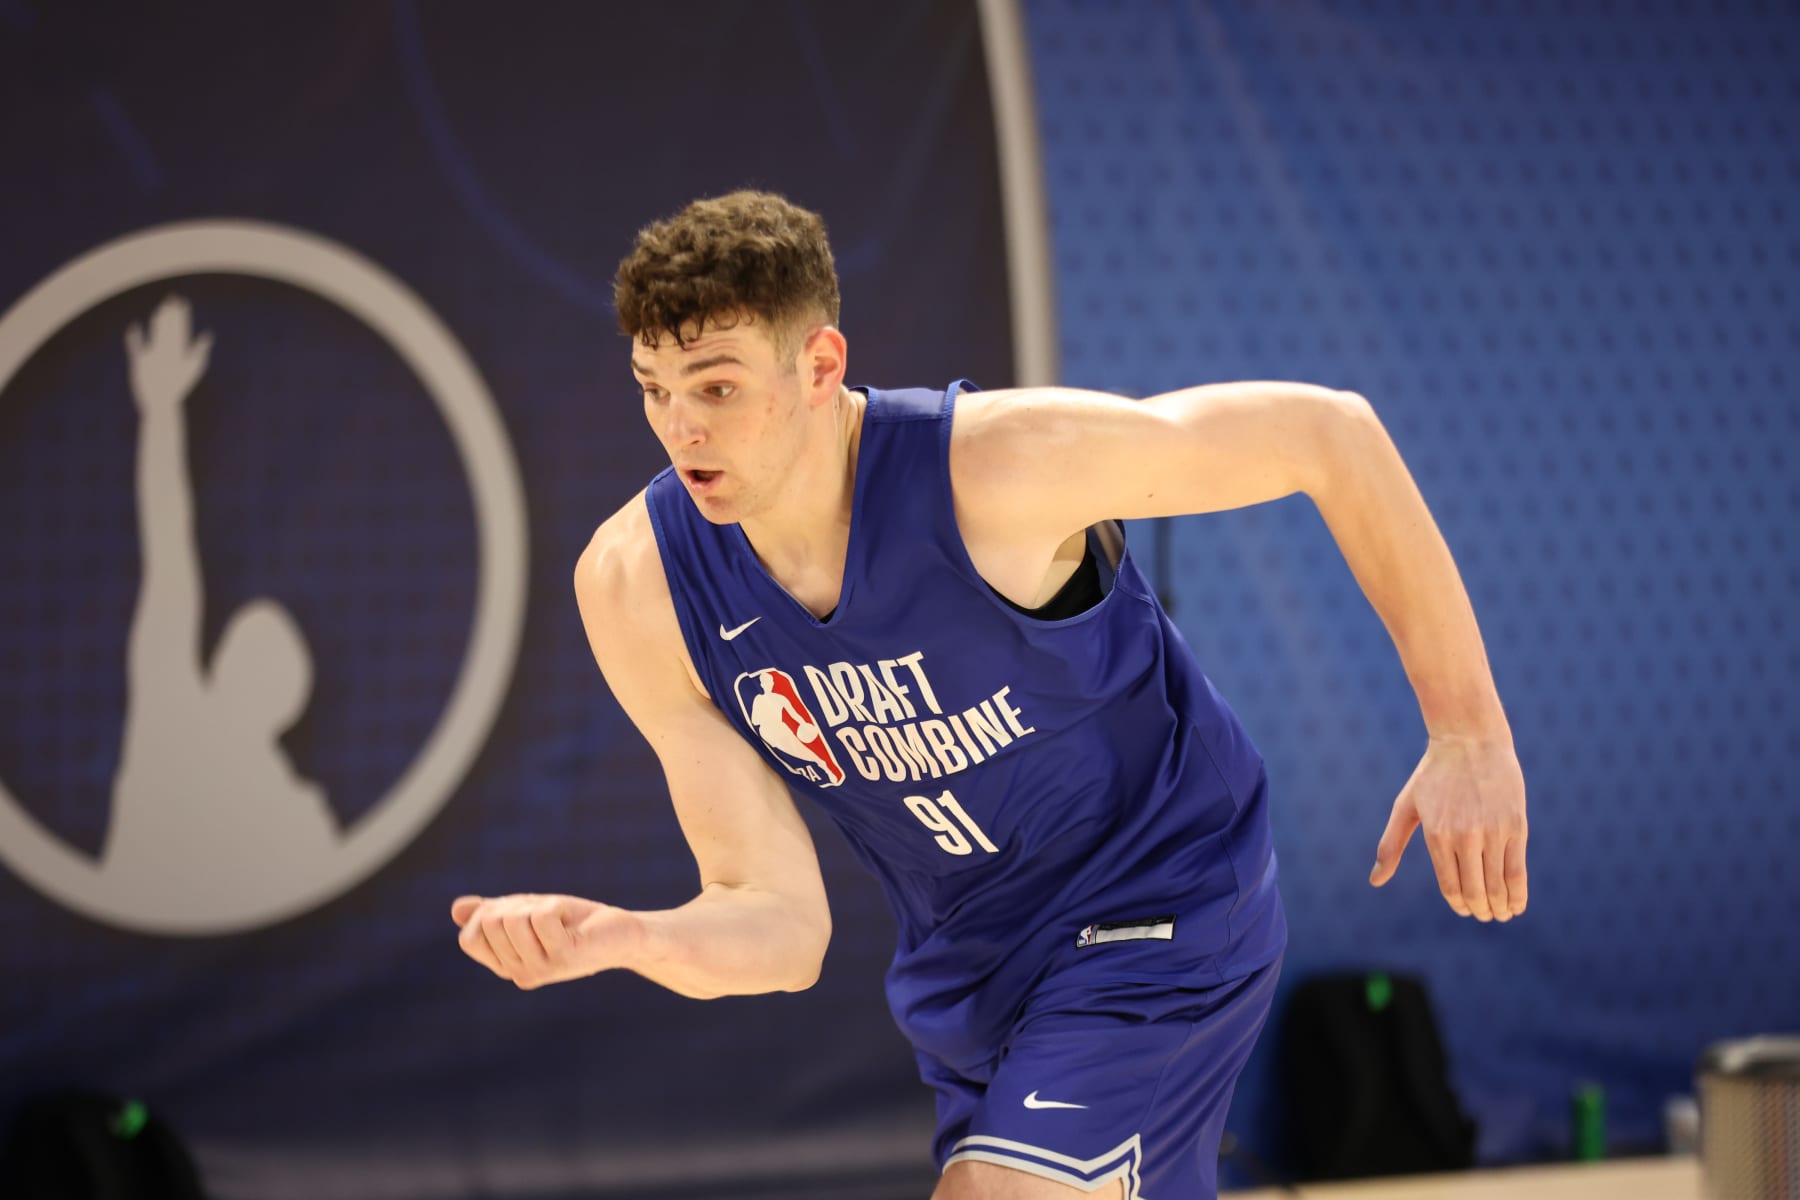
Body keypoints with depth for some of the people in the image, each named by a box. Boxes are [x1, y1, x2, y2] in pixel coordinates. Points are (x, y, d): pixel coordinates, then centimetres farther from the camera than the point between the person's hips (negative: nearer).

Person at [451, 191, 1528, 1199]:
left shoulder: (997, 463, -29)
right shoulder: (637, 588, -16)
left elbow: (1329, 431, -18)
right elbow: (780, 922, -12)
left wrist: (1470, 735, -16)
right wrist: (603, 937, -35)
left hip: (1158, 912, -6)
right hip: (966, 973, 6)